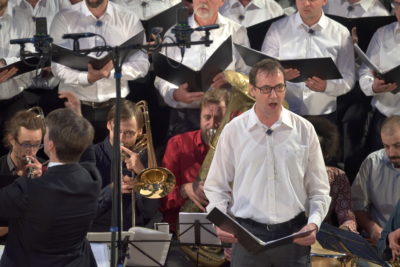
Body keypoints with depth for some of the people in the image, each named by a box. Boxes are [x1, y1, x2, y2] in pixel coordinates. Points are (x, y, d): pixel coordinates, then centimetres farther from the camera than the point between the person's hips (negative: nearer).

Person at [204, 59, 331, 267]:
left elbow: (319, 189, 8)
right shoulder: (233, 130, 2)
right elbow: (216, 186, 7)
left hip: (294, 234, 1)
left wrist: (314, 223, -8)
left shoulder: (304, 130, 4)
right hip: (247, 234, -1)